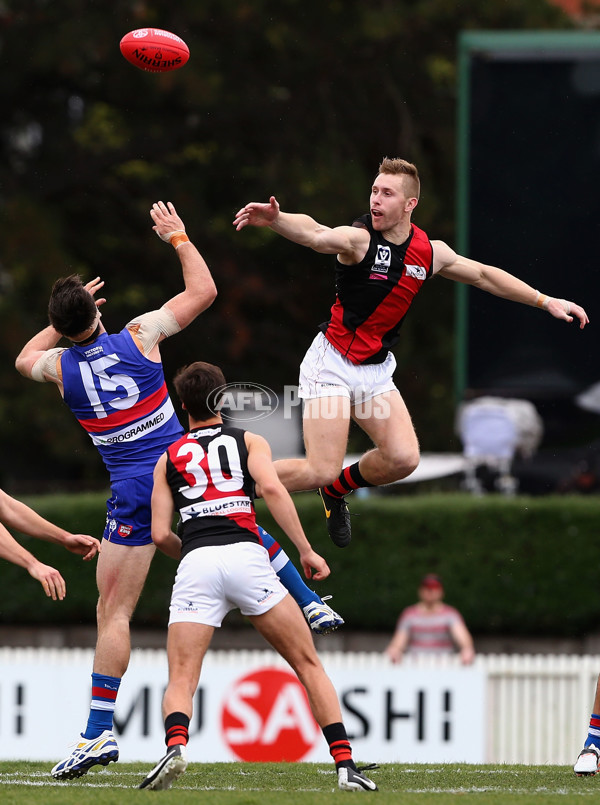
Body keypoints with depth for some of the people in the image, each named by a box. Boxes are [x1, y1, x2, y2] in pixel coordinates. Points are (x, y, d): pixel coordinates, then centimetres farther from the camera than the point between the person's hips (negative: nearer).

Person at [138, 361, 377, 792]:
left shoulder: (169, 458, 23)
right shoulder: (248, 441, 19)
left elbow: (160, 534, 15)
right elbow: (271, 488, -2)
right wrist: (305, 549, -2)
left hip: (195, 562, 1)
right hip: (246, 556, -1)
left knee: (181, 680, -1)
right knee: (309, 665, 10)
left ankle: (176, 745, -34)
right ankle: (346, 764, 1)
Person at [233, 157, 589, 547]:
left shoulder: (430, 251, 1)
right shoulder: (358, 239, -18)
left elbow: (483, 275, 16)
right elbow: (314, 234, -39)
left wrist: (546, 301, 15)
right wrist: (275, 219, -61)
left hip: (377, 371, 6)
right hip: (333, 364, -6)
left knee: (403, 458, -9)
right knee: (321, 469, -15)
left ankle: (337, 489, 20)